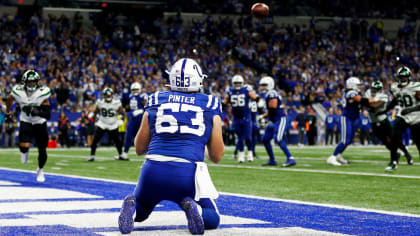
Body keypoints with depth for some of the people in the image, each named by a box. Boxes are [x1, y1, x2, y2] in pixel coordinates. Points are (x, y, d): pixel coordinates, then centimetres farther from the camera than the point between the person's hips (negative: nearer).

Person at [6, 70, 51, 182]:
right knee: (24, 146, -22)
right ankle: (24, 151, 19)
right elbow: (9, 98, 10)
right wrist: (8, 112, 24)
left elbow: (47, 115, -22)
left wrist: (37, 112, -41)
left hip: (40, 123, 0)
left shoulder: (42, 93, -22)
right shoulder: (18, 92, -16)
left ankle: (40, 170, 40)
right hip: (26, 122, 0)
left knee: (42, 150, 9)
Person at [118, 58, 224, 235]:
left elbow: (139, 148, 18)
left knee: (139, 212, 29)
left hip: (153, 170, 2)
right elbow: (216, 156, 11)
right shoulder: (210, 106, 9)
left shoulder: (156, 102, 12)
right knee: (212, 219, 19)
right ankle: (192, 207, -15)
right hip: (188, 174, -2)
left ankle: (131, 205, -7)